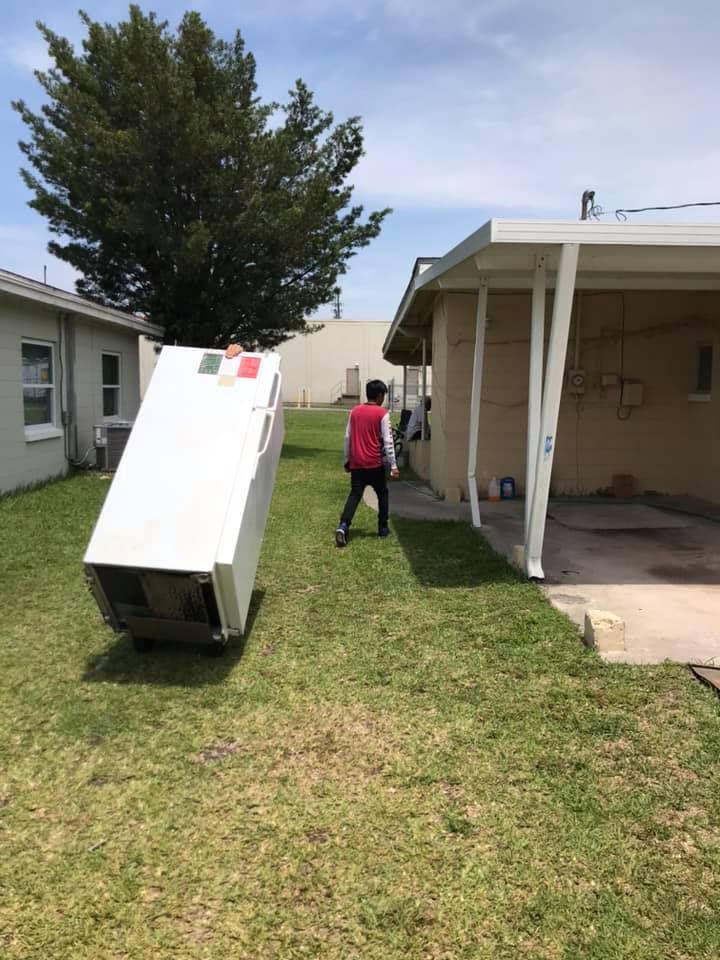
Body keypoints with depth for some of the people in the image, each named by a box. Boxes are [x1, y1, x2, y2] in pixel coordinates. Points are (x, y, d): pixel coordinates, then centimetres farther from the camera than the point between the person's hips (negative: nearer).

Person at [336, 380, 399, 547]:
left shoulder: (355, 411, 7)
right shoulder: (382, 413, -6)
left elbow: (348, 437, 9)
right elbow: (387, 441, -10)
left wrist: (347, 460, 18)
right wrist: (393, 465, -8)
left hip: (356, 463, 3)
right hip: (375, 463, -3)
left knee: (354, 495, 2)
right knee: (383, 494, 16)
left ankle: (343, 525, -18)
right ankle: (383, 528, 20)